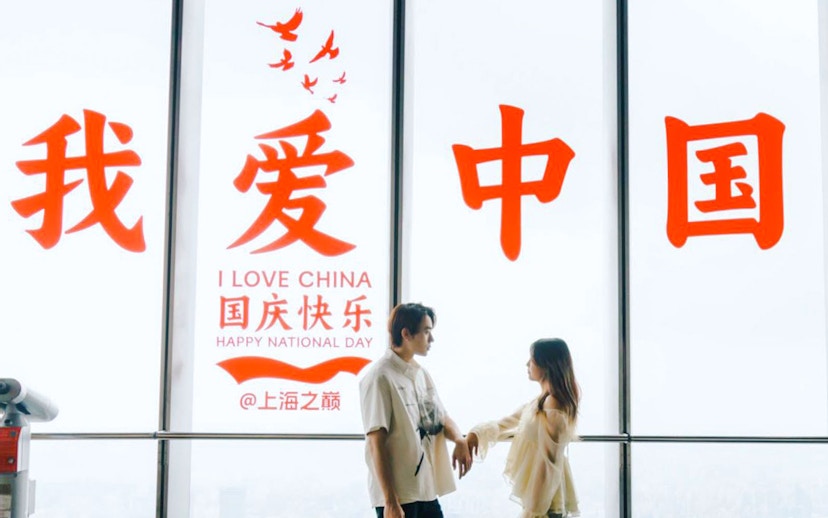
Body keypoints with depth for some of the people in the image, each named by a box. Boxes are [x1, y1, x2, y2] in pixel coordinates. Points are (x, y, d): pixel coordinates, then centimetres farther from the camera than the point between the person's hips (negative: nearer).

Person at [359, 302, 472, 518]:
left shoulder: (421, 373, 11)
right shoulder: (380, 377, -15)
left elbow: (441, 417, 16)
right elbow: (376, 443, -17)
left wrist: (459, 439, -9)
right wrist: (390, 501, -20)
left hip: (426, 490, 8)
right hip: (398, 494, -8)